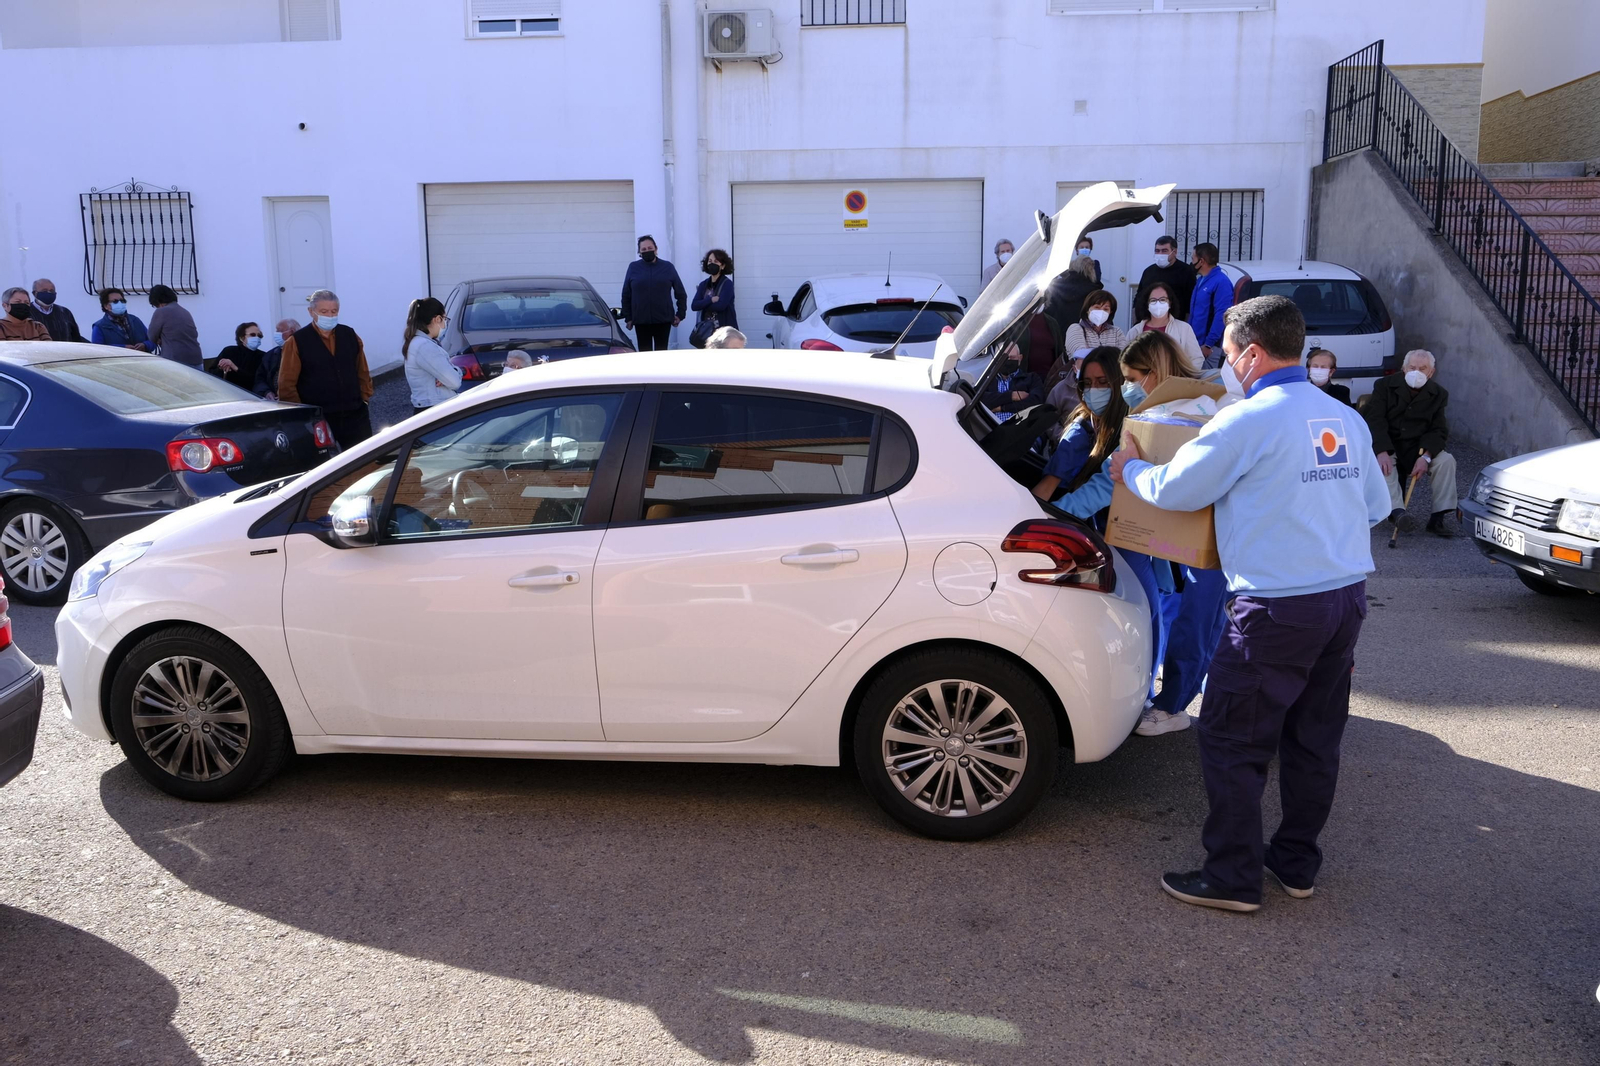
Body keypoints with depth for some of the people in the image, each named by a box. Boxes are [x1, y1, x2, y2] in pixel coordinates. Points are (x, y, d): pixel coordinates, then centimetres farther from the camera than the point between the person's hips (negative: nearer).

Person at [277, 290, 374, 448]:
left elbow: (362, 372, 18)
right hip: (317, 419, -4)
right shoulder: (297, 342, -4)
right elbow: (286, 384, -4)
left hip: (355, 416, 4)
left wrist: (364, 398, 10)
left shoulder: (349, 335, 10)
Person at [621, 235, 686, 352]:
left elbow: (681, 293, 8)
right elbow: (626, 295, 6)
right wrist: (628, 318, 1)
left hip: (664, 320, 0)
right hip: (641, 321, 0)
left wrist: (680, 314, 2)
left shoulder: (667, 267, 5)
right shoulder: (633, 267, 5)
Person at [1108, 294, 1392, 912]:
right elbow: (1376, 507, 20)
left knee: (1231, 743, 4)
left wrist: (1129, 468, 12)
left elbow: (1174, 490, -7)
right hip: (1348, 596, 8)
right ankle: (1297, 864, 31)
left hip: (1280, 607, -8)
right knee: (1314, 739, 18)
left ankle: (1233, 878, 12)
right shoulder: (1346, 420, 10)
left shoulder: (1249, 420, -13)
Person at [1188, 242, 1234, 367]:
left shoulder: (1221, 282, -15)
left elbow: (1221, 315, -21)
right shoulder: (1201, 280, 14)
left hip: (1209, 345, -9)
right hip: (1196, 342, 9)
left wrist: (1209, 344, -23)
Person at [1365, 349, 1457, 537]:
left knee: (1446, 461, -21)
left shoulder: (1438, 394, 3)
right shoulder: (1385, 386, -5)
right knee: (1383, 464, -35)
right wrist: (1382, 452, -31)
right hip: (1386, 446, -3)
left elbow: (1439, 430, -2)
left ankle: (1437, 517, -19)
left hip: (1417, 448, 3)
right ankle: (1396, 510, -46)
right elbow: (1375, 420, -15)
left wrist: (1426, 456, -22)